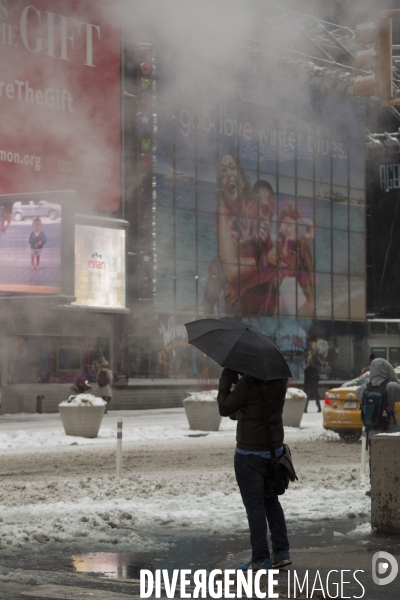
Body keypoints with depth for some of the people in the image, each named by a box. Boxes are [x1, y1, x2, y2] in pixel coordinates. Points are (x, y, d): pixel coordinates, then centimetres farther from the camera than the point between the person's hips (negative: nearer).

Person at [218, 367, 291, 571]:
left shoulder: (248, 382, -20)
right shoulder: (280, 379, 1)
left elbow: (225, 408, -14)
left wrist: (226, 378, -5)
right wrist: (236, 379, 6)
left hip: (249, 454, -7)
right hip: (274, 449, 7)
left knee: (254, 505, -1)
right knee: (271, 500, 18)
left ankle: (260, 558, 0)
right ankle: (281, 552, 17)